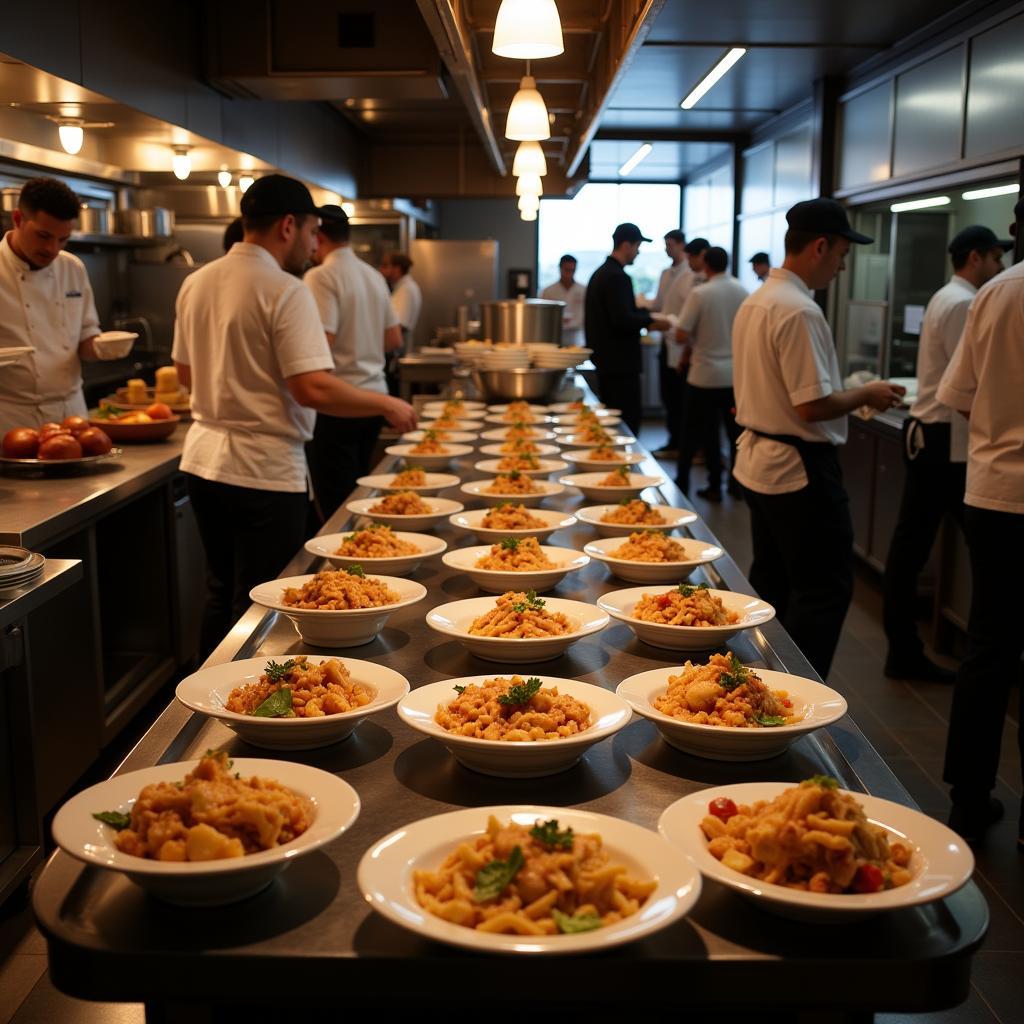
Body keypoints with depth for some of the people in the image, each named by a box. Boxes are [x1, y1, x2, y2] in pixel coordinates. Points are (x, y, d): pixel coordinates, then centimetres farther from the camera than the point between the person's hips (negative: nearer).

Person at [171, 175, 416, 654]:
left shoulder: (196, 282, 8)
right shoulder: (284, 291, -15)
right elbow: (313, 388, -23)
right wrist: (387, 405, -11)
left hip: (203, 457, 8)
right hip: (263, 470, -8)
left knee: (221, 592, 21)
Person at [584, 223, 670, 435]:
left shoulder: (601, 273, 15)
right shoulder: (618, 277, -17)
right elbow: (623, 320, -24)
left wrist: (645, 315, 15)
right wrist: (650, 321, -10)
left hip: (606, 360, 10)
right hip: (620, 362, -10)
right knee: (630, 418, -6)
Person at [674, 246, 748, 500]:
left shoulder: (700, 293, -13)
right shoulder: (743, 292, -1)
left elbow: (681, 336, -14)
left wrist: (693, 342, 7)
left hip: (706, 374, -4)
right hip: (736, 374, 4)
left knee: (709, 431, 6)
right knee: (736, 430, 12)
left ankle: (714, 486, 10)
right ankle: (737, 482, 18)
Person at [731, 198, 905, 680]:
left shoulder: (754, 302, 9)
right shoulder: (800, 312, -21)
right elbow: (813, 406, -24)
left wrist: (853, 393, 18)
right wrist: (867, 395, -7)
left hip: (758, 461, 10)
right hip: (800, 468, -10)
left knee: (772, 584, 19)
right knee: (825, 590, 0)